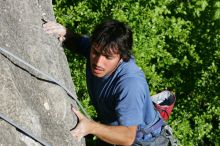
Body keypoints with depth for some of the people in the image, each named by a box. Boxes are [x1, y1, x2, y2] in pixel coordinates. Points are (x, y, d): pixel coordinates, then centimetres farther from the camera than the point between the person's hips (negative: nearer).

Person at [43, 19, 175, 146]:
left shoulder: (131, 84, -40)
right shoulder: (98, 48, -22)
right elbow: (77, 41, 0)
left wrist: (91, 127, -54)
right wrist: (65, 33, -24)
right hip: (113, 128, 6)